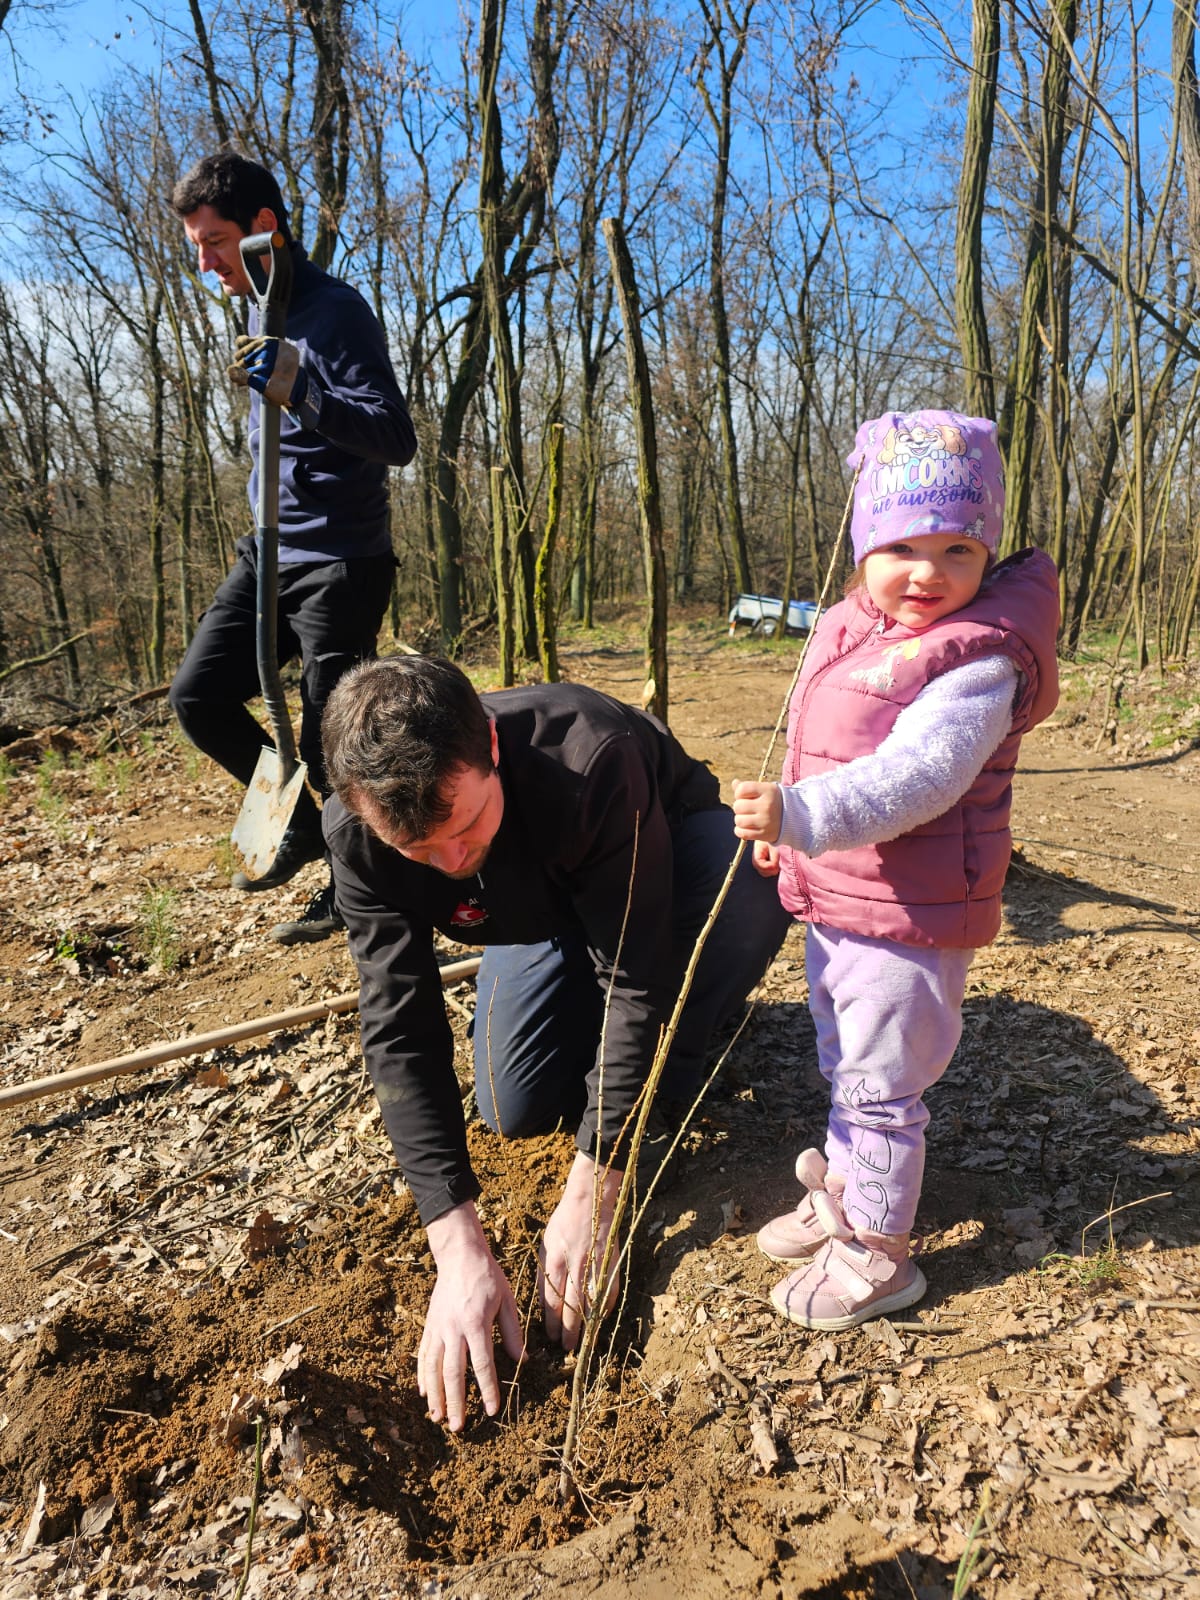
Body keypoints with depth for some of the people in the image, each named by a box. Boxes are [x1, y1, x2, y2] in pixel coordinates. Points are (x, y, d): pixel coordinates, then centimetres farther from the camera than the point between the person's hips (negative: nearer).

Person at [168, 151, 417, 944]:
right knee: (200, 696, 4)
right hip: (269, 553, 9)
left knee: (328, 737, -5)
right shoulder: (260, 309, 13)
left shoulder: (336, 311, -13)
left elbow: (398, 440, -23)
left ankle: (352, 885, 15)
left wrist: (298, 392, -36)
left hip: (340, 565, -8)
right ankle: (305, 824, 22)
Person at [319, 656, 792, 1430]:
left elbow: (637, 980, -37)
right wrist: (458, 1245, -34)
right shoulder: (358, 833, -31)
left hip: (668, 859, -3)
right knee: (515, 1111, -12)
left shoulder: (592, 758, -43)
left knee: (751, 896, -37)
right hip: (543, 911, 3)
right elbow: (401, 1032, -29)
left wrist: (590, 1193, -34)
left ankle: (671, 1078, -8)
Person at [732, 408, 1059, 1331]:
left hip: (908, 917, -9)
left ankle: (876, 1254, 25)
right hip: (834, 900, 9)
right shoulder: (849, 632, 5)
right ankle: (843, 1192, 46)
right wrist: (783, 831, 24)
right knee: (843, 1064, 25)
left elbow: (913, 777, -36)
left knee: (881, 1083, 5)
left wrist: (803, 815, -46)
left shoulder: (978, 662, -22)